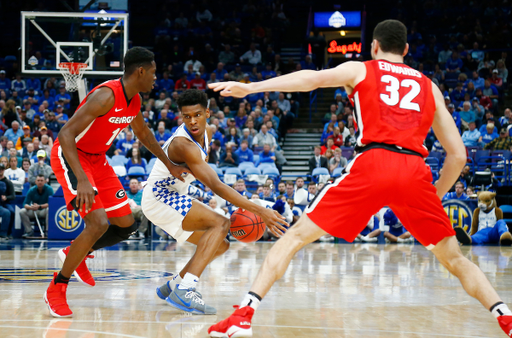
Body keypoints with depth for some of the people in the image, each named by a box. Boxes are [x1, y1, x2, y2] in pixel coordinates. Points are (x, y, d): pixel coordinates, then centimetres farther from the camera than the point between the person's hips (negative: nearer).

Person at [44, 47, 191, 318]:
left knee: (126, 225, 7)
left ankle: (76, 254, 29)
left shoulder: (134, 100, 0)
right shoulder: (107, 96, -28)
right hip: (69, 156, -9)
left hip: (96, 159, 9)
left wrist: (169, 165, 24)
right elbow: (66, 134, -34)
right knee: (99, 223, -23)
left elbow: (143, 133, 22)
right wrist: (82, 181, -42)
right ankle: (56, 290, -11)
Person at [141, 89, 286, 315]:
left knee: (220, 245, 12)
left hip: (172, 198, 10)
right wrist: (259, 211, -39)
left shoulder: (206, 132, 1)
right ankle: (184, 290, -38)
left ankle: (171, 287, 17)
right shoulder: (183, 144, -28)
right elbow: (215, 185, -35)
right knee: (221, 223, -26)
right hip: (158, 197, -10)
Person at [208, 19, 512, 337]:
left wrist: (249, 87, -5)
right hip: (415, 171, 2)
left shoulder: (359, 70, 19)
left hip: (372, 164, -2)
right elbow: (458, 155, 21)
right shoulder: (429, 87, 26)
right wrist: (437, 195, 34)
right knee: (454, 258, 20)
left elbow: (311, 78, 0)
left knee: (296, 236, 7)